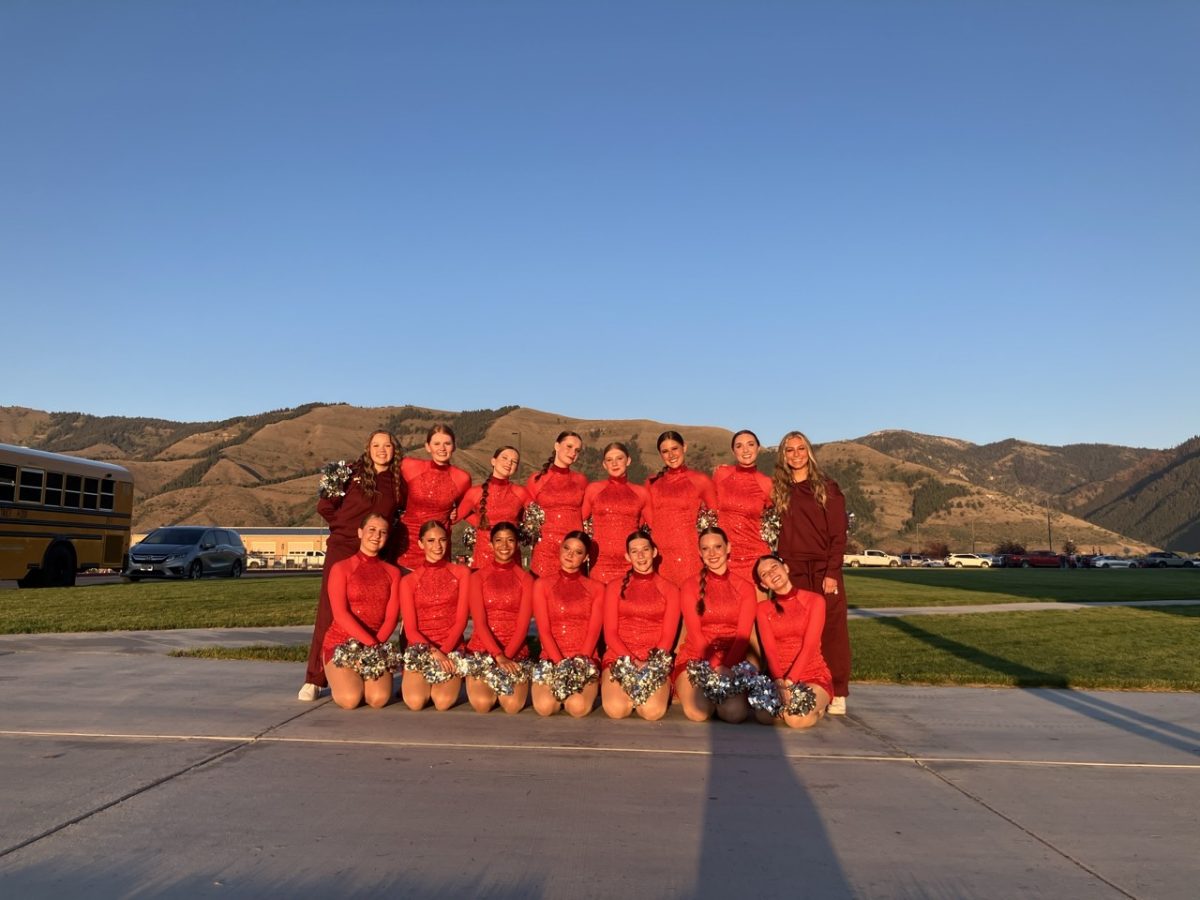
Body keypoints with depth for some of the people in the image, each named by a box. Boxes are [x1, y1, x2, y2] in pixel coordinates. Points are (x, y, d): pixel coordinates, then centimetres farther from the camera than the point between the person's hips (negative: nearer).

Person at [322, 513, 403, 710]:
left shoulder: (392, 572, 9)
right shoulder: (341, 568, 0)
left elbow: (391, 617, 0)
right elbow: (340, 613, -11)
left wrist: (376, 645, -18)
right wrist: (370, 643, -22)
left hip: (376, 645, 2)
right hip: (340, 643, -2)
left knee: (379, 699, -23)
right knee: (350, 699, -25)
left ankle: (359, 680, 11)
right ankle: (339, 680, 11)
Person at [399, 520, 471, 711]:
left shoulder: (461, 573, 6)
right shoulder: (408, 581, 7)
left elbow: (461, 619, -1)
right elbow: (410, 629, 0)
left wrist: (443, 652, -15)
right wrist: (433, 652, -18)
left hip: (452, 648, 0)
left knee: (443, 701, -25)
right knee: (415, 701, -25)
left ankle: (442, 683, 10)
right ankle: (411, 685, 10)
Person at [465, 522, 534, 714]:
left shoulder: (525, 579, 5)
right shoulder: (478, 577, 4)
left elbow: (523, 624, -4)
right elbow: (479, 621, -7)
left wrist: (506, 656, -18)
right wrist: (498, 656, -21)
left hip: (516, 651, 0)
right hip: (482, 648, 0)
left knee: (513, 705, -23)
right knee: (482, 703, -24)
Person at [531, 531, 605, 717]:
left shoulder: (596, 589, 10)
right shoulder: (542, 585, 8)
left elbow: (594, 632, -1)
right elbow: (543, 630, -2)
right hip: (551, 660, 0)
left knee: (578, 707, -28)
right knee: (545, 706, -28)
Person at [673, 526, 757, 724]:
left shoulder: (746, 588, 7)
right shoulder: (690, 586, 4)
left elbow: (743, 634, -4)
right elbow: (694, 632, -6)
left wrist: (728, 667, -20)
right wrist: (716, 667, -19)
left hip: (732, 662, 1)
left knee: (735, 712, -28)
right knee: (698, 712, -28)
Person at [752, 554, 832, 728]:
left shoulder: (814, 601, -1)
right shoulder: (763, 608, 7)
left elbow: (809, 646, -11)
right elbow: (769, 649, -7)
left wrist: (789, 681, -22)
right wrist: (779, 682, -24)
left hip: (813, 677, -2)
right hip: (777, 678, 2)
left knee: (797, 719, -31)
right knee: (764, 716, -28)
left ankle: (816, 708, 5)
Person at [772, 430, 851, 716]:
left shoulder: (827, 488, 3)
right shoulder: (776, 489, 11)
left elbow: (838, 534, -2)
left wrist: (832, 572, -10)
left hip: (824, 570, -2)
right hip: (791, 571, 2)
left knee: (832, 630, -2)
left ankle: (837, 694, 5)